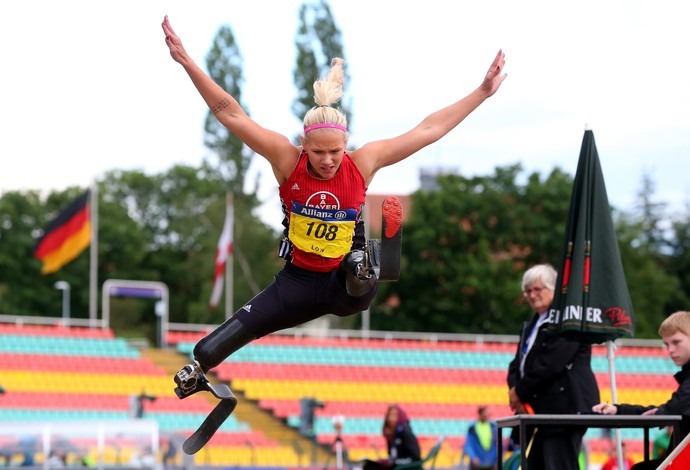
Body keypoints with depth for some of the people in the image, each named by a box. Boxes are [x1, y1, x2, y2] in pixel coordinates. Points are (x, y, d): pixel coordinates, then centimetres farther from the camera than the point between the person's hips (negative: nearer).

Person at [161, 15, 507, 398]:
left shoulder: (363, 164, -13)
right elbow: (230, 114, -16)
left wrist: (483, 92, -9)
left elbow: (429, 129, -9)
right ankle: (194, 370, 18)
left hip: (342, 281, -1)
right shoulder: (287, 159, -13)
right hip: (298, 281, 2)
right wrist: (186, 62, -23)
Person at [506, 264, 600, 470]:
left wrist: (520, 392, -10)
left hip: (564, 409, -10)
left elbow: (551, 362, -17)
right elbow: (517, 364, 19)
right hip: (535, 412, 10)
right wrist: (514, 389, -3)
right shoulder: (530, 326, 24)